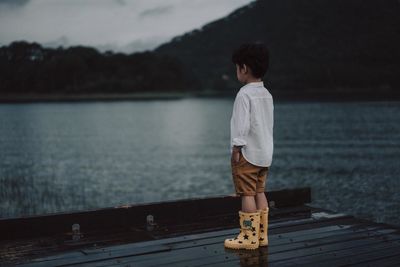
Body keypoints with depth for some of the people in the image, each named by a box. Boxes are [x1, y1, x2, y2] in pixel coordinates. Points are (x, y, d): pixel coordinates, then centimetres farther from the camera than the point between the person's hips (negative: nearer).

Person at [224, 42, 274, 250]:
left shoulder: (244, 94, -15)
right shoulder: (267, 94, 12)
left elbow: (241, 125, -19)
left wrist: (236, 149, -14)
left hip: (247, 154, -9)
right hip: (265, 153, 9)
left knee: (247, 194, -4)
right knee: (259, 192, 13)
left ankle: (249, 237, 0)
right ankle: (261, 234, 17)